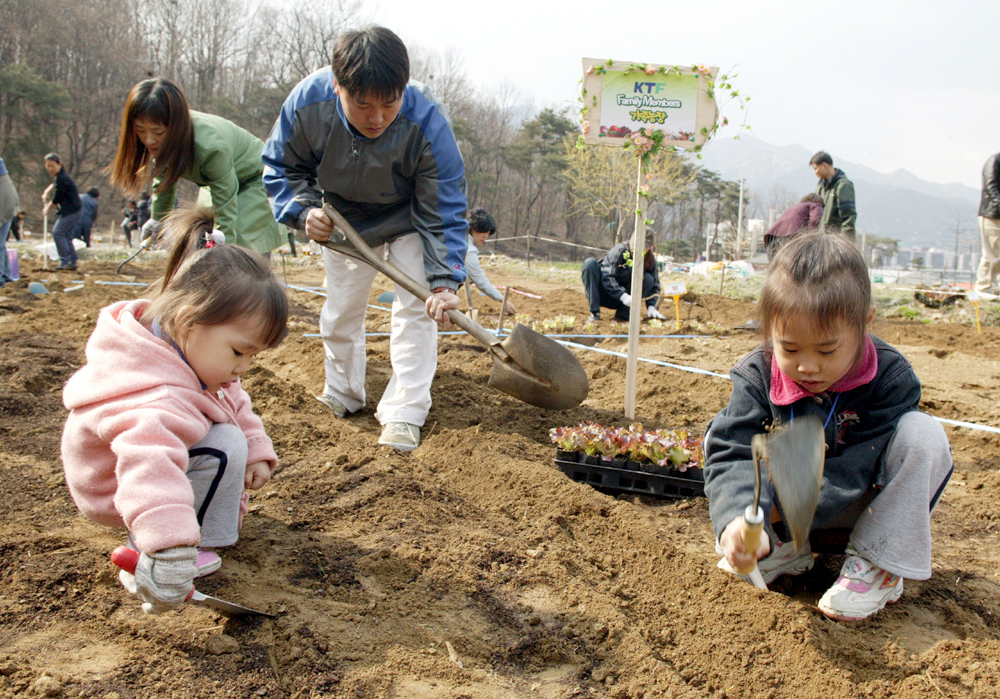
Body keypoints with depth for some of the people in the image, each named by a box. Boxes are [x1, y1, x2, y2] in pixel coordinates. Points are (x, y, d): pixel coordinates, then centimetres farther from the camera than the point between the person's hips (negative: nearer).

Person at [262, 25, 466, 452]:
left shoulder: (427, 124, -39)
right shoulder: (307, 103, -32)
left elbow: (444, 213, -32)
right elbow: (281, 166, -12)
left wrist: (444, 281, -42)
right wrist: (303, 210, -31)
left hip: (409, 220, -3)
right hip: (343, 220, 3)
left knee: (414, 308, -13)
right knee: (340, 310, 13)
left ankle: (403, 413, -5)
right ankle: (342, 396, 35)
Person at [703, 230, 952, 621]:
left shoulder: (891, 380, -24)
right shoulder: (756, 376, -20)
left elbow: (855, 468, -27)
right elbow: (732, 453, -29)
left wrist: (776, 510, -37)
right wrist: (736, 519, -51)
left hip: (861, 505, -2)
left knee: (921, 434, -27)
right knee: (719, 432, -15)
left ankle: (881, 565, -20)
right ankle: (784, 550, -11)